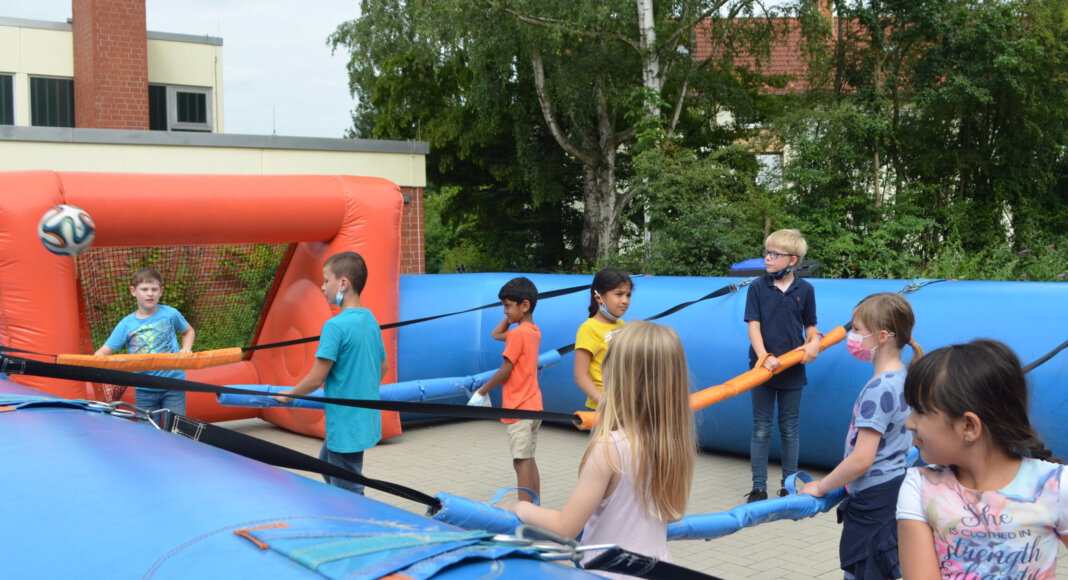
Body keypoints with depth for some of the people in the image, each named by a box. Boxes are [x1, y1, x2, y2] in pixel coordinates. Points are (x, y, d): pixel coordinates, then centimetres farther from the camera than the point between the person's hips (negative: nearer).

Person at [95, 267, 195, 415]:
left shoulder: (170, 314, -4)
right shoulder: (126, 325, -2)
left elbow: (188, 331, 16)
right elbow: (103, 352, -2)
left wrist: (186, 348, -4)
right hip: (144, 390, 2)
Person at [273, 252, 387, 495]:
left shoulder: (335, 326, -21)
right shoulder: (371, 320, 3)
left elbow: (316, 379, -19)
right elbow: (383, 368, 14)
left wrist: (288, 395, -2)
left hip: (346, 426, -9)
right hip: (367, 419, 9)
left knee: (348, 492, 4)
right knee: (326, 462, 29)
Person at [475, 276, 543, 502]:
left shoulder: (518, 334, -16)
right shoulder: (534, 331, 9)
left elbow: (505, 371, -16)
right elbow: (496, 334, 20)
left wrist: (483, 390, -3)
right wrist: (511, 315, 9)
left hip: (519, 408, -9)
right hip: (533, 406, 9)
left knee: (522, 461, -7)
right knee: (529, 459, 15)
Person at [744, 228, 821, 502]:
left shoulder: (805, 289, 0)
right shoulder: (758, 287, -3)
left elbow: (810, 326, 10)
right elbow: (753, 326, -7)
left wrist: (814, 342, -12)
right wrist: (764, 357, -20)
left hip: (792, 370, 1)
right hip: (762, 368, -1)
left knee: (789, 429, 10)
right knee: (761, 430, 4)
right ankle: (759, 488, 12)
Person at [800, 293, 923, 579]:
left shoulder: (878, 389, -21)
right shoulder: (903, 380, 7)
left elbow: (861, 460, -24)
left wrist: (820, 487, -10)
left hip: (873, 500, -10)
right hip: (896, 489, 10)